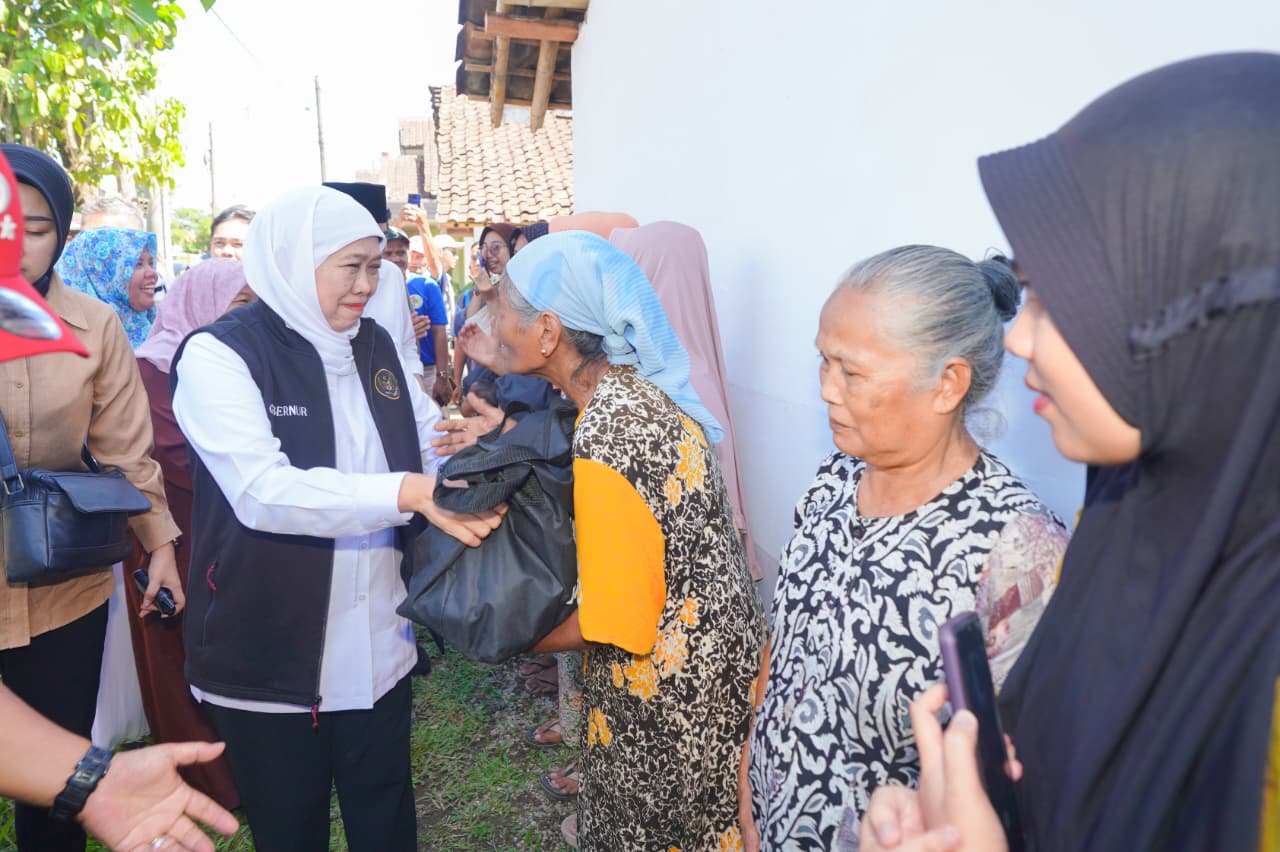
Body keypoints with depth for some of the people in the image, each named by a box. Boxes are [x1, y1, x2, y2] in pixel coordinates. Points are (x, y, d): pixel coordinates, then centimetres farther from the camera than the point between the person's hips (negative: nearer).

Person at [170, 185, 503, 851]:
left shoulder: (375, 347, 6)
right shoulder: (219, 354, -12)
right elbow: (263, 489, -25)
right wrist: (410, 492, -34)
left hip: (377, 648, 5)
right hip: (271, 659, -4)